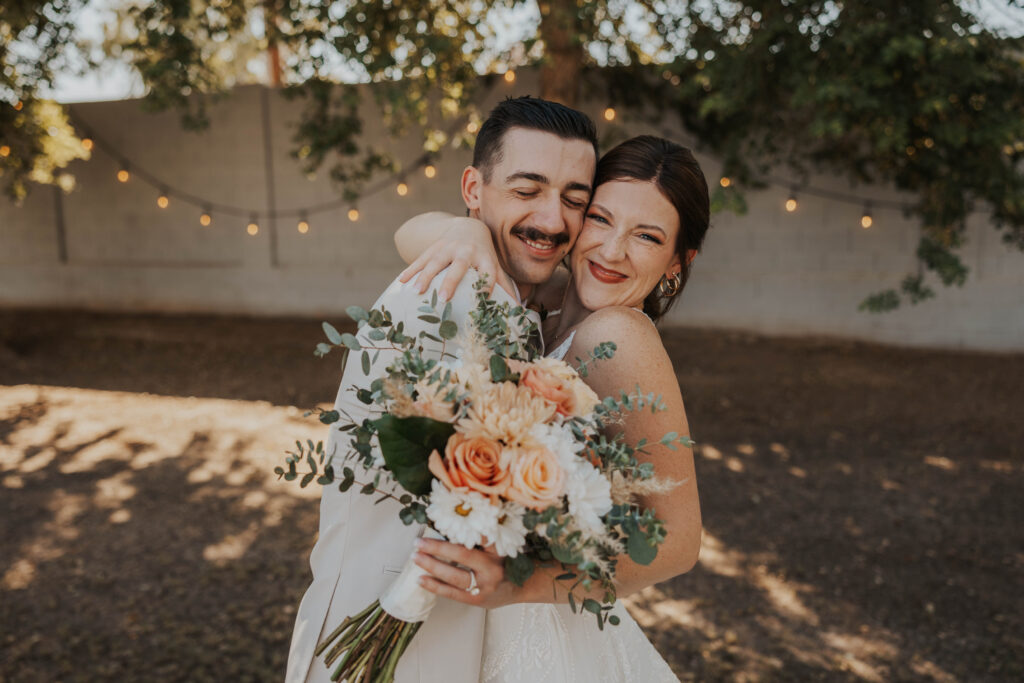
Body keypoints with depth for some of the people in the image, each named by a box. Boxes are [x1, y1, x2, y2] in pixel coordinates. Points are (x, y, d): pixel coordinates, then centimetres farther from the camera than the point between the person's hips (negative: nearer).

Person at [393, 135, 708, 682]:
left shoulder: (619, 336, -24)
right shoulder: (556, 299, -4)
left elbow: (679, 537, -24)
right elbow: (410, 236, -2)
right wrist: (466, 229, -24)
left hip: (542, 638, -6)